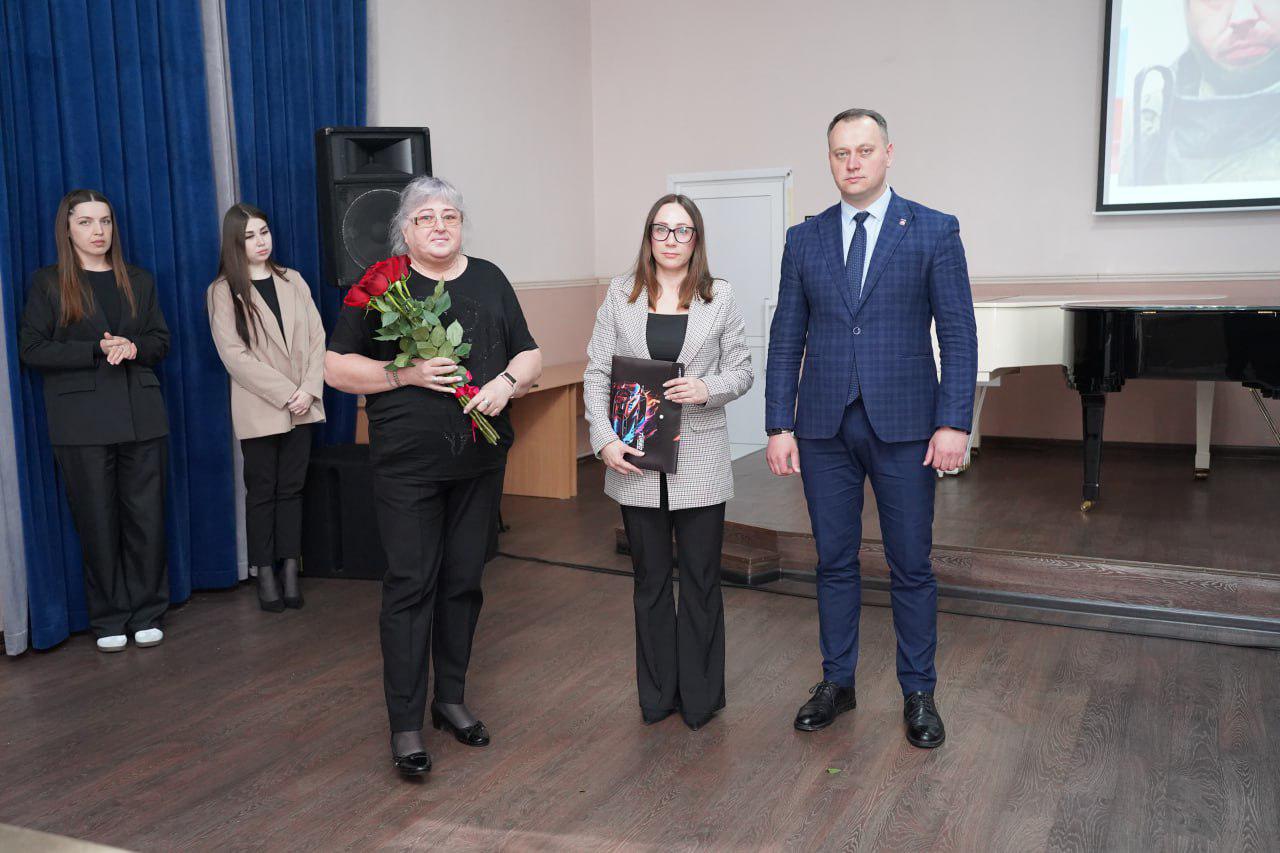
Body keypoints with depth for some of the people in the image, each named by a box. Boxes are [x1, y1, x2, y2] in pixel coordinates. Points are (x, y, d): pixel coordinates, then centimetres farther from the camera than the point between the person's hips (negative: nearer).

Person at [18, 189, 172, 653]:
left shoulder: (139, 280, 13)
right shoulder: (48, 283, 4)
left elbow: (161, 341, 13)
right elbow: (31, 349, -3)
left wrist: (134, 348, -10)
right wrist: (97, 351, -14)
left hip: (142, 417, 2)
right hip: (82, 421, -2)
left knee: (146, 517, 2)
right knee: (98, 522, 3)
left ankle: (146, 613, 14)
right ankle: (109, 619, 15)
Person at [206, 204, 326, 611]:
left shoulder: (293, 281, 8)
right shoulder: (223, 291, -3)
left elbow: (317, 338, 4)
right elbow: (235, 355, -11)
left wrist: (309, 389, -9)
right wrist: (285, 393, -15)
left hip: (301, 405, 3)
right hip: (259, 409, -3)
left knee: (292, 487, 7)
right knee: (262, 491, 4)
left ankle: (290, 568, 13)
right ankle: (265, 574, 12)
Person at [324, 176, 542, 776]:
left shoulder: (489, 280, 11)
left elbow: (529, 356, 13)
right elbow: (336, 368, -2)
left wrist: (507, 382, -8)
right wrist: (407, 373, -15)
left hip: (480, 459, 4)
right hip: (407, 463, -4)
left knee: (463, 581, 10)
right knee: (410, 585, -3)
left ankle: (451, 699, 25)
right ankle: (406, 724, 5)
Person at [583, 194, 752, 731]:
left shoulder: (719, 299, 3)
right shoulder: (621, 296, 4)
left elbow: (742, 372, 5)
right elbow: (596, 373, 3)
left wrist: (707, 389, -16)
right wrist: (605, 439, -9)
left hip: (700, 460, -1)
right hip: (636, 460, 1)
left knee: (701, 579, 5)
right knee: (650, 579, 11)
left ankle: (700, 696, 21)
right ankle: (657, 693, 26)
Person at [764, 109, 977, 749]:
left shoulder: (934, 231, 0)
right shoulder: (804, 239, 7)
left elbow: (958, 333, -3)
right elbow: (786, 339, 7)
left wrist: (953, 423, -11)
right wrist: (779, 426, 1)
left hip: (903, 426, -2)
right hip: (824, 426, 2)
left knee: (911, 566, 6)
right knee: (834, 562, 11)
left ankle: (918, 694, 22)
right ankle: (837, 682, 27)